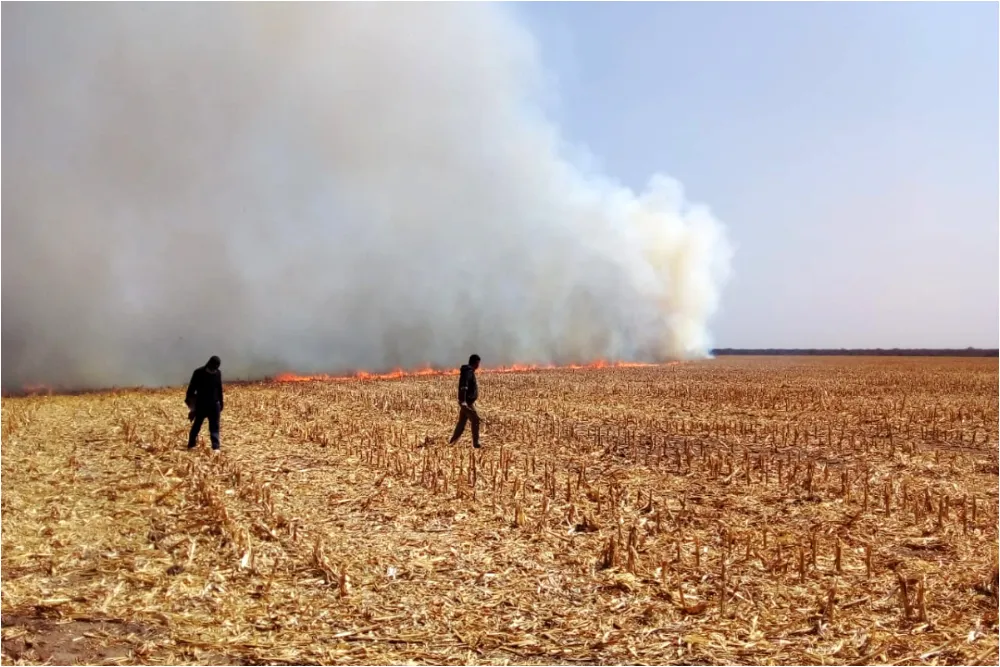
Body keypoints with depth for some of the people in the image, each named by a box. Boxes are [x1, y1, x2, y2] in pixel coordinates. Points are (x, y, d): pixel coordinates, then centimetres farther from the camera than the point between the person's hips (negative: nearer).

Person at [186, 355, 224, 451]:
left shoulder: (218, 373, 1)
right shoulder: (198, 373, -11)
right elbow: (191, 388, -6)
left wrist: (221, 404, 12)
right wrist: (190, 402, -7)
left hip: (214, 404, 3)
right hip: (201, 405, -2)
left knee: (214, 426, 1)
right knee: (196, 425, 10)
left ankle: (216, 447, 1)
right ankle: (191, 444, 25)